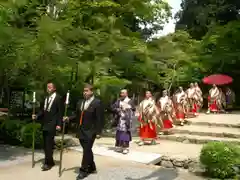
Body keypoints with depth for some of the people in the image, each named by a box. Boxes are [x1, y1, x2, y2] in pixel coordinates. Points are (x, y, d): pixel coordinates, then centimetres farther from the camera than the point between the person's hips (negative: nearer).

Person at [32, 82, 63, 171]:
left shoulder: (58, 98, -7)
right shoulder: (46, 98, 15)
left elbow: (60, 112, -10)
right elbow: (43, 110, 16)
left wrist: (59, 124, -14)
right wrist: (37, 116, -1)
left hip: (52, 125, -7)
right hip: (45, 124, 7)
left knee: (49, 144, -5)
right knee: (45, 144, 10)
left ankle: (48, 163, 3)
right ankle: (49, 161, 21)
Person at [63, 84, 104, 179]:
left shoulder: (97, 103, -8)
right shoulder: (80, 102, 14)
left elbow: (100, 119, -11)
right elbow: (77, 115, 16)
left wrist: (98, 132, -14)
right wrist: (69, 118, -2)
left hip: (90, 131, -6)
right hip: (81, 131, 7)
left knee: (87, 150, -2)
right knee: (87, 150, 15)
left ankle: (83, 170, 9)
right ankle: (92, 168, 30)